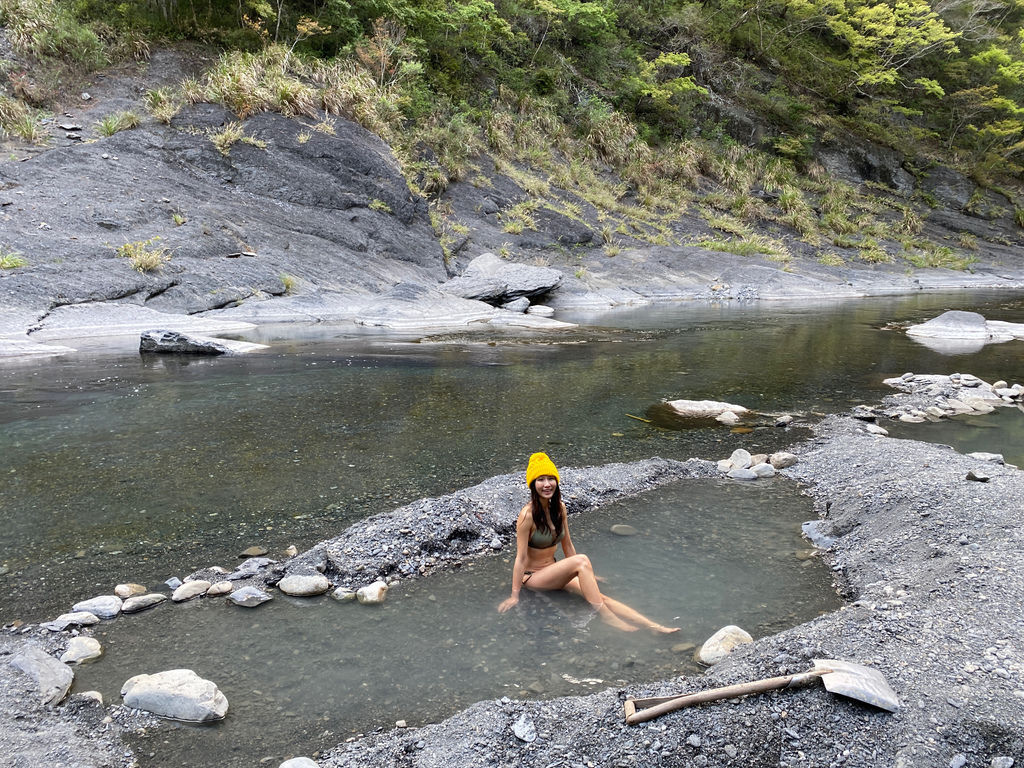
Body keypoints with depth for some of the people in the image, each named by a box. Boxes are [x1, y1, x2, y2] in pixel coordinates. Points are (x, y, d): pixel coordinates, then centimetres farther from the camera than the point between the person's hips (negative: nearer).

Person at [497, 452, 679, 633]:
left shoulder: (559, 508, 1)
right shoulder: (528, 514, -20)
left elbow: (567, 545, 12)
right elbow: (521, 557, -17)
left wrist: (587, 575, 18)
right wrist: (514, 595, -15)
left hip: (554, 572, 6)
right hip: (532, 577, -6)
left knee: (599, 597, -17)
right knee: (582, 560, -29)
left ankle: (654, 626, -24)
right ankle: (608, 618, -26)